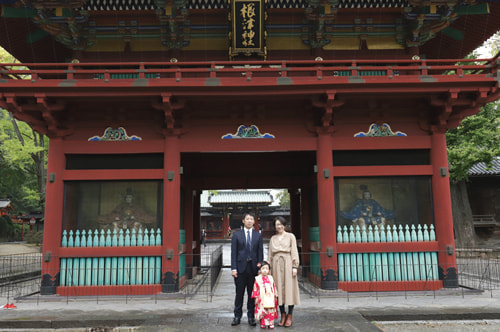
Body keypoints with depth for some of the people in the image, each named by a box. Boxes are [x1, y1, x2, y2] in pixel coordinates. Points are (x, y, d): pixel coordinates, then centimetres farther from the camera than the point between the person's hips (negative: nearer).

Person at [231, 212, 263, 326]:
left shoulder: (258, 235, 9)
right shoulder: (237, 235, 5)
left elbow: (260, 253, 7)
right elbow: (233, 252, 1)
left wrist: (260, 268, -1)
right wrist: (233, 268, -7)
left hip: (253, 268, 1)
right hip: (241, 268, -1)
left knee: (252, 294, 6)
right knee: (239, 293, 4)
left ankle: (251, 316, 16)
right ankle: (237, 316, 14)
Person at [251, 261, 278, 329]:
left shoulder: (270, 278, 8)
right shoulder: (257, 279, 1)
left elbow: (274, 288, 13)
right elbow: (255, 288, 1)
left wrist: (275, 296, 13)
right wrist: (256, 297, -3)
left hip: (270, 298, 2)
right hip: (261, 298, -2)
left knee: (271, 311, 0)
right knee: (262, 311, -2)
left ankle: (271, 323, 8)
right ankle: (263, 324, 9)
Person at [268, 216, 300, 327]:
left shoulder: (290, 236, 6)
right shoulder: (273, 238, 15)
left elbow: (294, 252, 1)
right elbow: (270, 255, 15)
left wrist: (295, 266, -8)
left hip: (287, 263, -3)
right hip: (276, 265, 3)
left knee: (289, 288, -4)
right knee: (279, 289, 2)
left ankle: (290, 316, 3)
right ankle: (283, 315, 9)